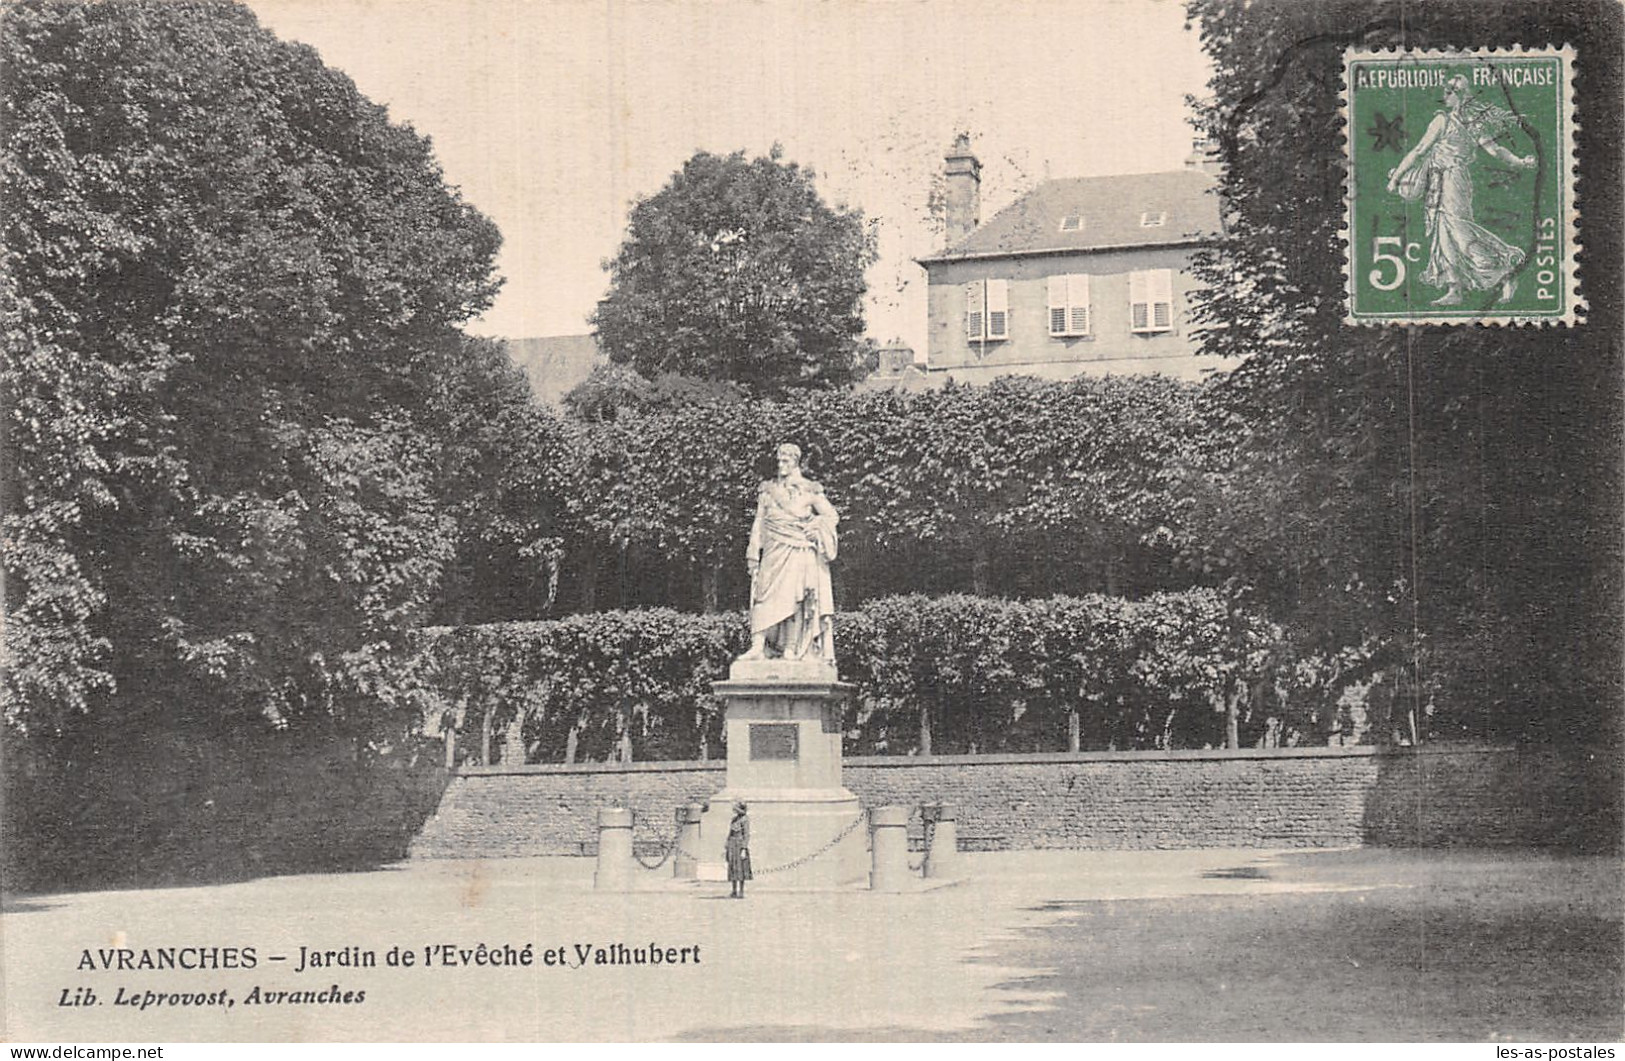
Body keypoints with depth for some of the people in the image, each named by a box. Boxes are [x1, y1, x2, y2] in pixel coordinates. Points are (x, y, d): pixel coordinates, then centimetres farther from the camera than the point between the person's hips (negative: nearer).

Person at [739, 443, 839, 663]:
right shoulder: (768, 490, 15)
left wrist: (815, 529, -11)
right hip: (774, 553, 2)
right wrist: (754, 554, 5)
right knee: (764, 595, -12)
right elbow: (759, 522, 12)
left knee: (794, 600, -8)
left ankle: (791, 650, -7)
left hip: (799, 553, -2)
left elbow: (831, 515, 5)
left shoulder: (810, 490, 8)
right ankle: (758, 647, -19)